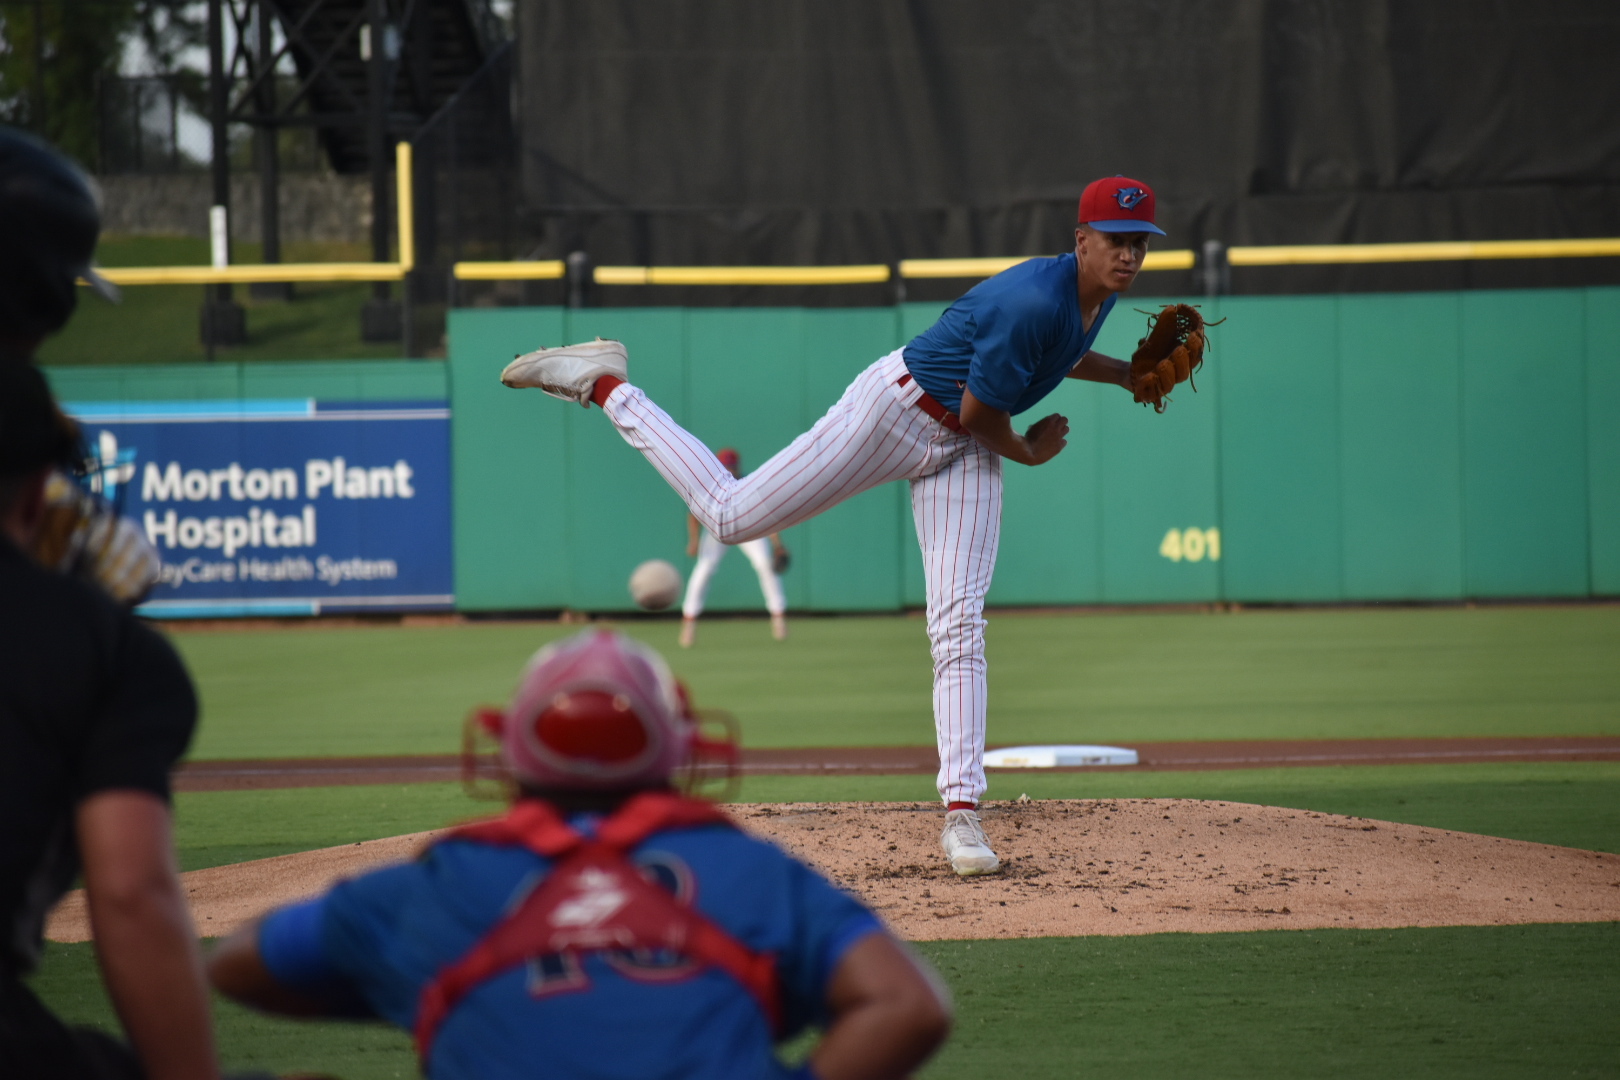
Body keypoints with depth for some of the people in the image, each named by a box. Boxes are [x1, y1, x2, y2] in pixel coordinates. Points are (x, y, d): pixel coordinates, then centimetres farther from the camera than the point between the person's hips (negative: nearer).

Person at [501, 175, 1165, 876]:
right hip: (896, 410, -7)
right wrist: (1026, 453, -4)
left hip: (962, 451, 7)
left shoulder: (1098, 294, 0)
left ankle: (961, 811, -11)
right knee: (731, 516, 0)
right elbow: (978, 411, -23)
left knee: (959, 625, -6)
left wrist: (1127, 374, 10)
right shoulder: (1037, 301, -30)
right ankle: (605, 386, 17)